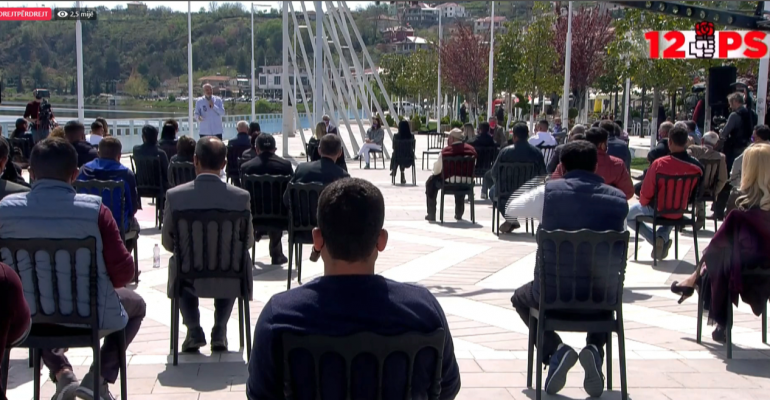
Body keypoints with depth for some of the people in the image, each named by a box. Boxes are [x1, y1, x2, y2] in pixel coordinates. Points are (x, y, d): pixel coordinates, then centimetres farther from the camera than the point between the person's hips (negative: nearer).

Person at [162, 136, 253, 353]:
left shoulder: (175, 195, -16)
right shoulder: (241, 196, -16)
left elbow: (167, 242, -4)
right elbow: (248, 241, -4)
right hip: (228, 280, 0)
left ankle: (194, 331, 25)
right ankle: (219, 332, 27)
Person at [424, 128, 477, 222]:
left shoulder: (446, 151, -13)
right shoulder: (471, 149, -1)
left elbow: (436, 170, -6)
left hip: (449, 182, -4)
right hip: (467, 183, 4)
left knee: (431, 182, 22)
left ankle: (431, 215, 22)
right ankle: (459, 214, 46)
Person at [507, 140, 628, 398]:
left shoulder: (548, 191, -8)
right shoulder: (618, 198, -4)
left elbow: (511, 209, 11)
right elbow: (620, 252, 8)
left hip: (553, 293, -2)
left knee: (521, 298, 32)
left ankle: (554, 350, 4)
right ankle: (595, 350, 9)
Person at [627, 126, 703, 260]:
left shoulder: (659, 164, -25)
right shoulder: (696, 167, -15)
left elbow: (646, 192, -16)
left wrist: (643, 203, 7)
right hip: (679, 214, 4)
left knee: (629, 215, 24)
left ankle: (656, 239, 3)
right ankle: (663, 237, 14)